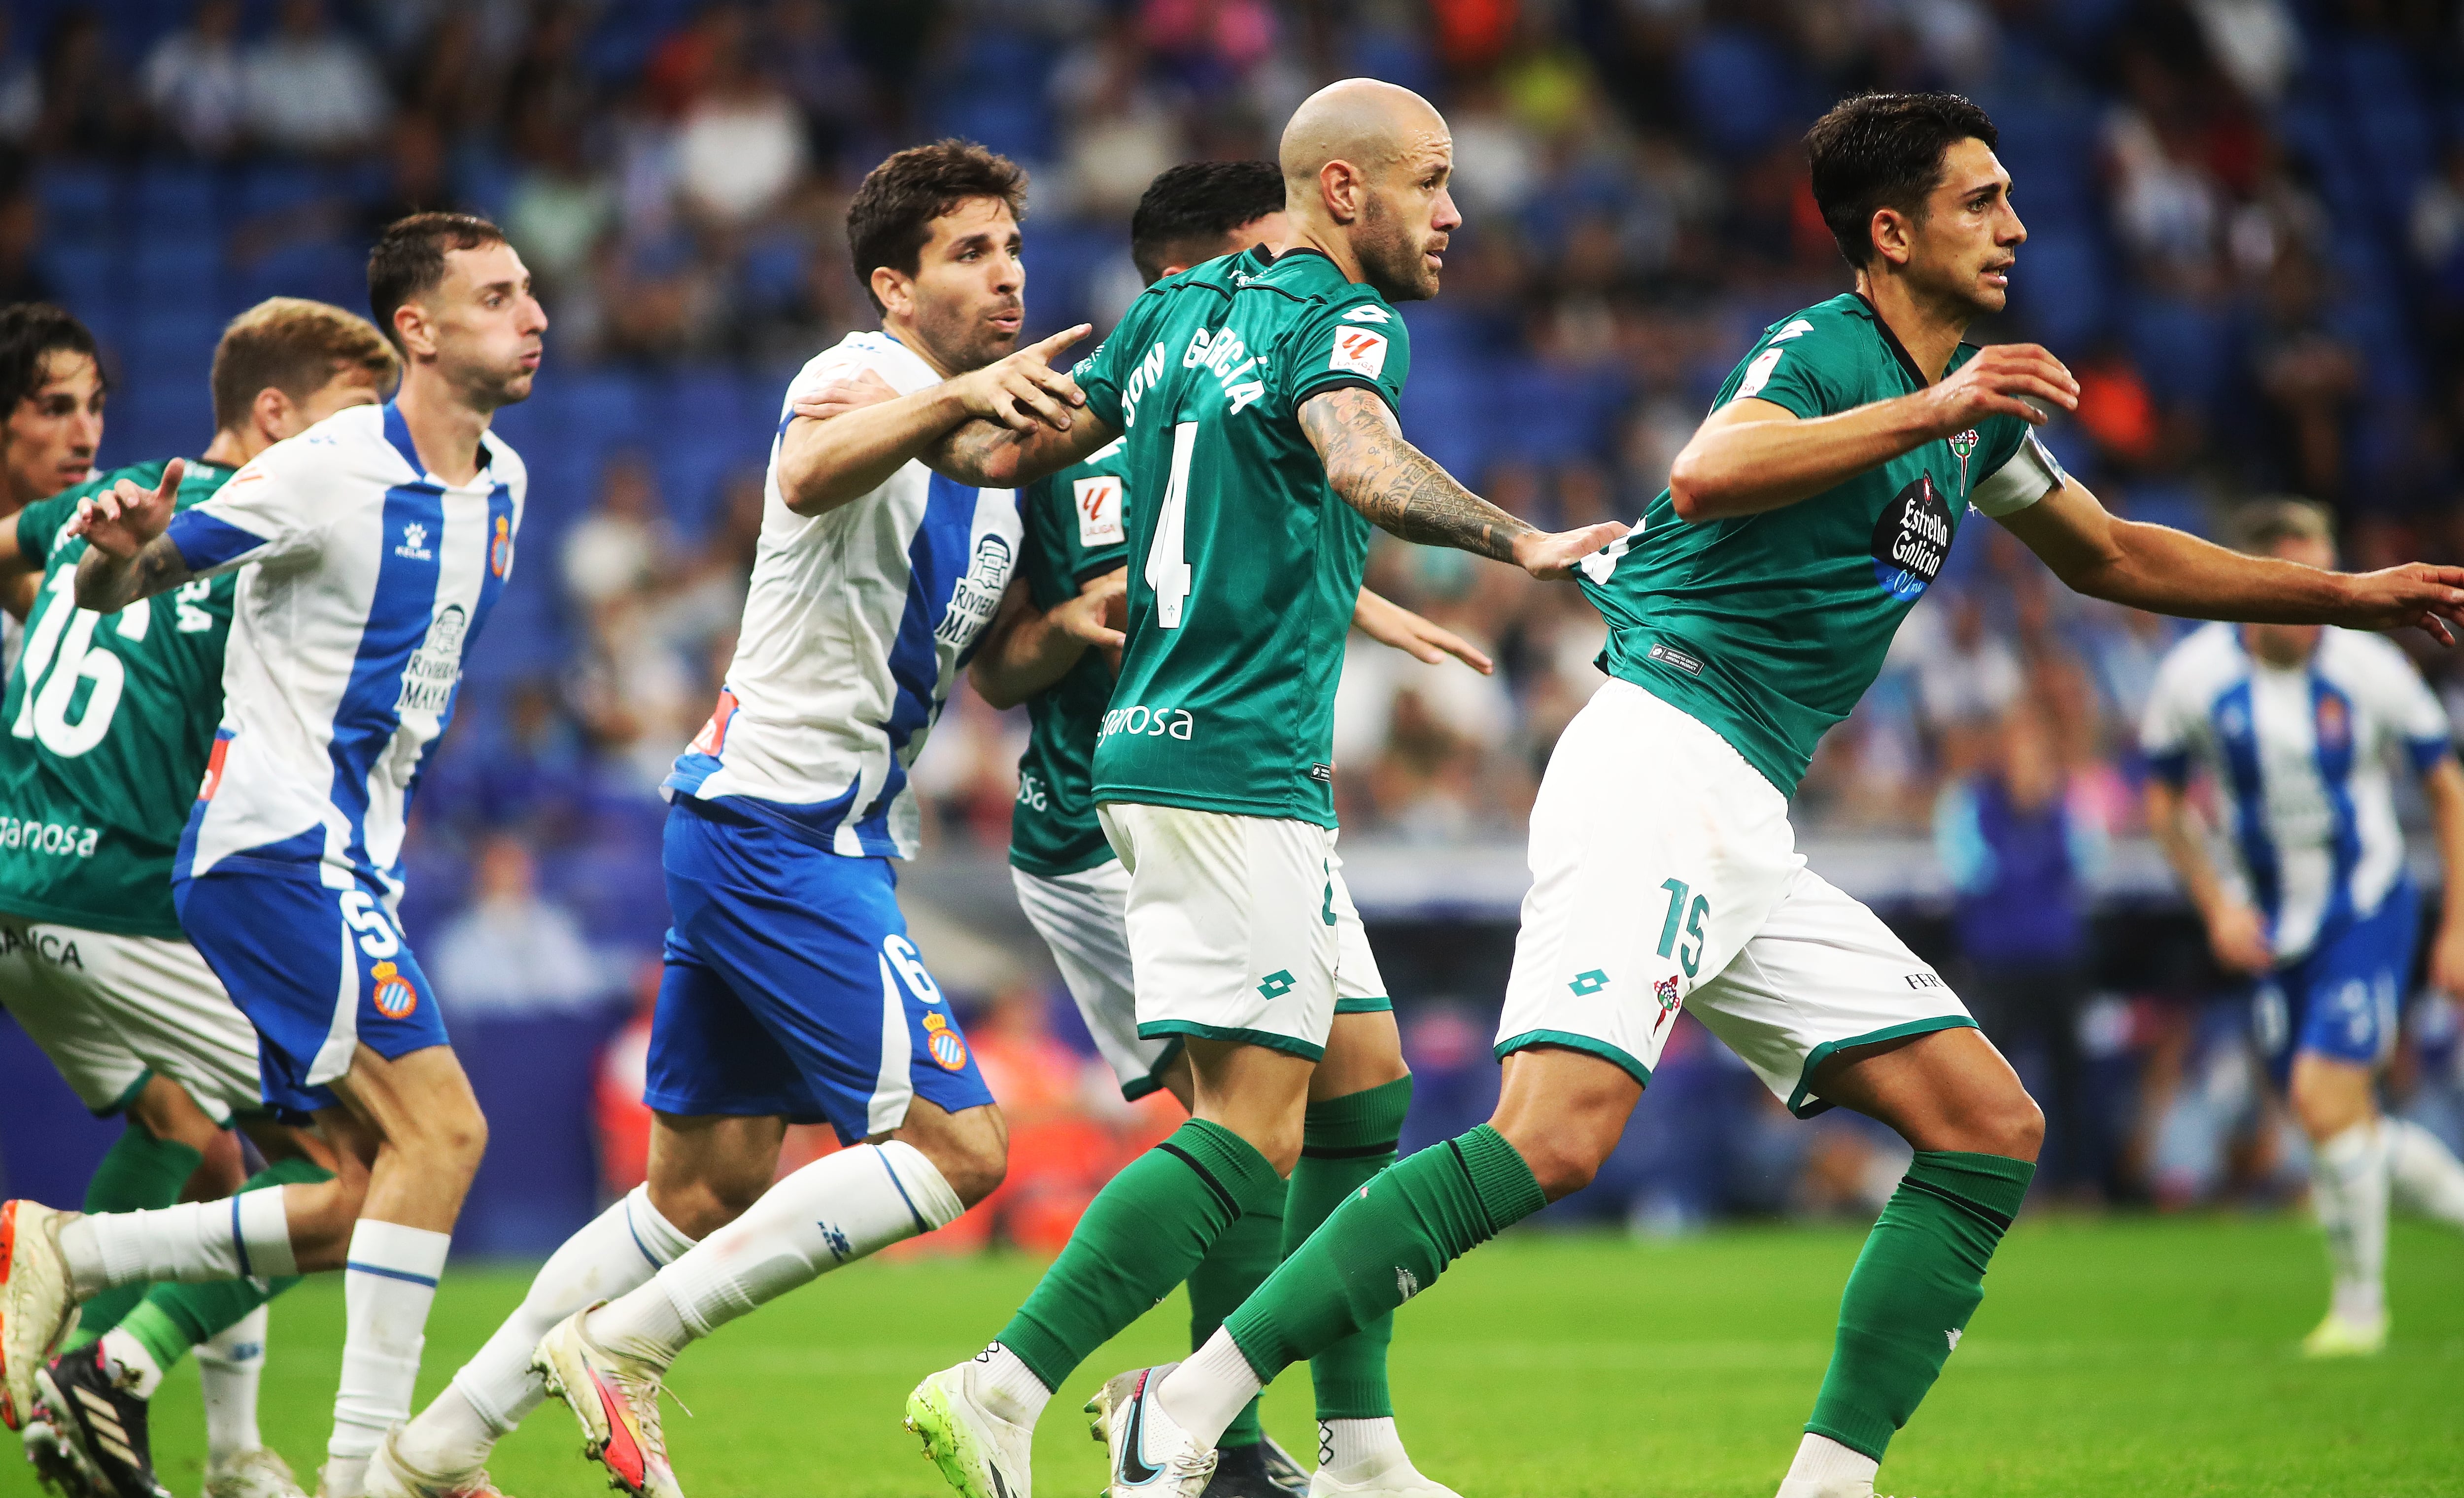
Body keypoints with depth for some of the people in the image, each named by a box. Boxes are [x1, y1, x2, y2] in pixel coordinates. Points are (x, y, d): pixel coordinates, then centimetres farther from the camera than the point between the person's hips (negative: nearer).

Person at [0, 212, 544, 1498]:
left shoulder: (501, 485, 10)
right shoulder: (328, 472, -14)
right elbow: (113, 589, -10)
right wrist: (119, 551, -32)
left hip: (353, 861, 9)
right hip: (276, 846, -9)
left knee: (380, 1198, 6)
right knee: (439, 1129, -18)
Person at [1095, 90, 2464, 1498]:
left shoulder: (1976, 397, 21)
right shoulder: (1823, 350, -7)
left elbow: (2112, 554, 36)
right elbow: (1706, 477, -29)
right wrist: (1929, 411, -30)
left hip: (1749, 835, 10)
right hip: (1660, 761, -10)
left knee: (1994, 1134, 2)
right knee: (1558, 1135, -26)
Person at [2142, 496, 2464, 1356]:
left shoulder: (2368, 669, -13)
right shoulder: (2194, 678, -8)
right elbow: (2164, 799, 7)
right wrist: (2216, 905, -4)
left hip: (2366, 908, -3)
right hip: (2270, 929, 3)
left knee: (2324, 1096, -17)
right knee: (2341, 1124, 3)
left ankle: (2359, 1306, -1)